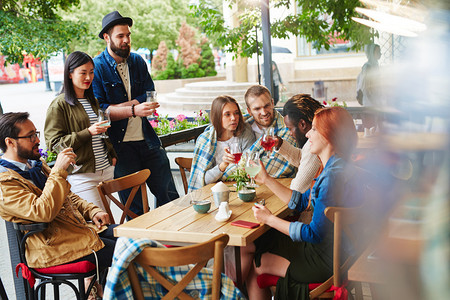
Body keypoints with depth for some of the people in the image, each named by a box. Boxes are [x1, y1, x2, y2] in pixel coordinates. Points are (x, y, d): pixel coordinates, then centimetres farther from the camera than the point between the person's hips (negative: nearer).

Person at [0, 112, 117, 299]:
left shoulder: (36, 165, 14)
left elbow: (68, 197, 22)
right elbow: (43, 213, -27)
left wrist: (92, 211, 5)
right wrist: (58, 171, -24)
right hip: (54, 247, -9)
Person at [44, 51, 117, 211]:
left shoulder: (93, 101, 17)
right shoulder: (59, 105, -6)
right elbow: (54, 142, -11)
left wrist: (112, 156, 15)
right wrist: (88, 132, -19)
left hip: (106, 170, 7)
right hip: (81, 174, -7)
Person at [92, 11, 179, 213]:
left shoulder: (137, 61, 11)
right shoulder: (97, 67, -5)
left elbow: (150, 96, 2)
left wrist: (117, 107, -12)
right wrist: (133, 110, -26)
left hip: (147, 139, 5)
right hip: (120, 144, -4)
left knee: (168, 195, 10)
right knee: (134, 207, 4)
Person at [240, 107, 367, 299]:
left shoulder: (334, 176, -27)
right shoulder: (333, 168, 6)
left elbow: (314, 234, -24)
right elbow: (300, 202, 13)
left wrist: (270, 219, -14)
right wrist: (266, 180, 11)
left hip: (326, 260, -9)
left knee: (256, 264, 7)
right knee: (247, 247, 10)